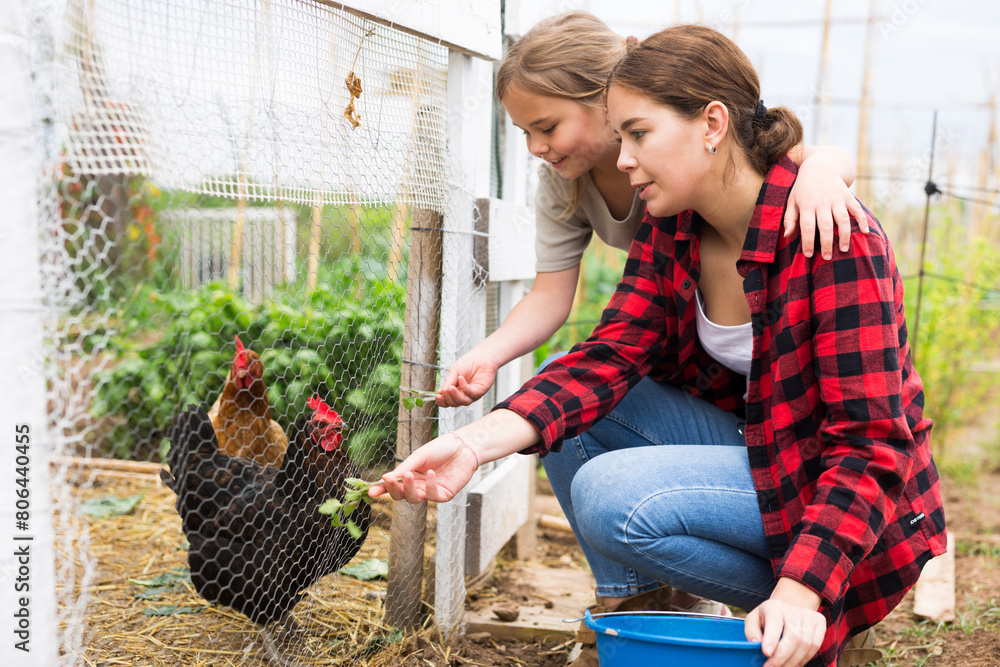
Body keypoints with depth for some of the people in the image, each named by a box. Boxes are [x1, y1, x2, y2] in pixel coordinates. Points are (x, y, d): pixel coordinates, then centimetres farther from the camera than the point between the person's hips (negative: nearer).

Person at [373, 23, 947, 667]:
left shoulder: (834, 237, -25)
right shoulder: (670, 227, -3)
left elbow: (868, 443, -26)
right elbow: (610, 355, -12)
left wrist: (800, 592, -36)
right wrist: (475, 443, -26)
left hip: (831, 489, -7)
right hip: (751, 444, 7)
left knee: (611, 497, -26)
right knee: (570, 390, -6)